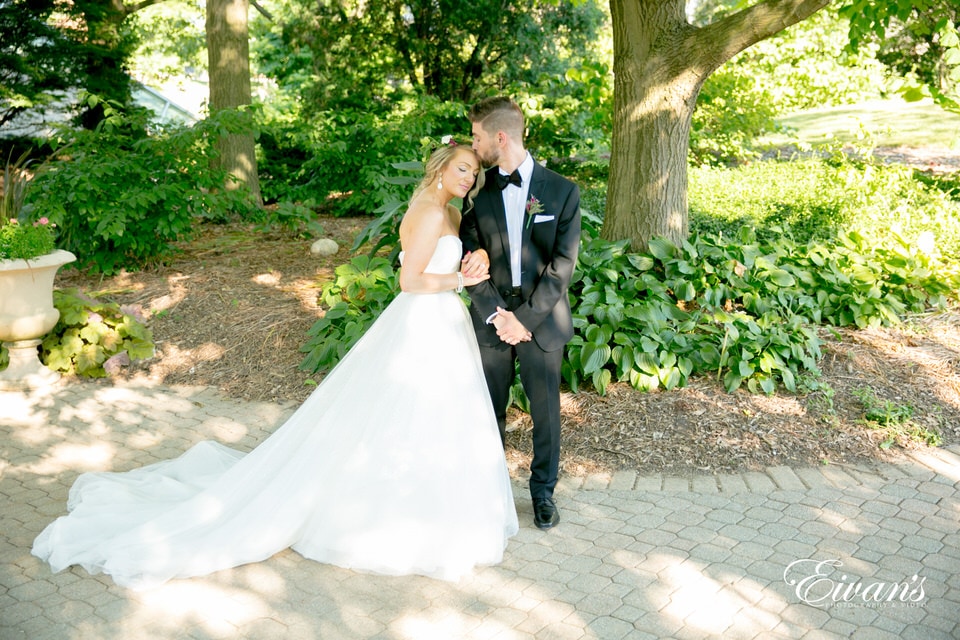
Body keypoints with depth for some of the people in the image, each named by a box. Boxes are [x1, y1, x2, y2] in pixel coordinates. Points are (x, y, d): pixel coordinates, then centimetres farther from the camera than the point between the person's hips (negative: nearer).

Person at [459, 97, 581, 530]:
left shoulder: (562, 191, -4)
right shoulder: (478, 190, 1)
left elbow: (562, 264, -9)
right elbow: (471, 260, -2)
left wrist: (526, 317, -15)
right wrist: (497, 316, -13)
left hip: (542, 319, -1)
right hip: (491, 319, 2)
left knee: (545, 411, 9)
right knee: (490, 410, 11)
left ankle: (543, 491, 29)